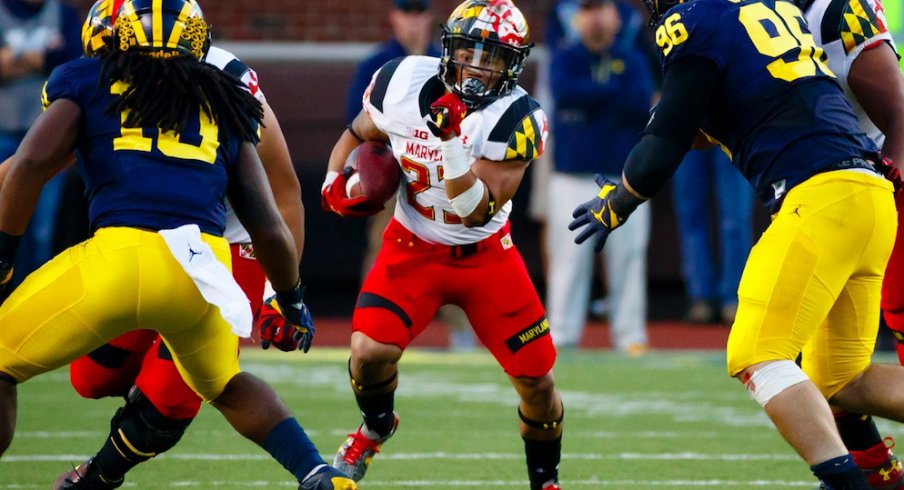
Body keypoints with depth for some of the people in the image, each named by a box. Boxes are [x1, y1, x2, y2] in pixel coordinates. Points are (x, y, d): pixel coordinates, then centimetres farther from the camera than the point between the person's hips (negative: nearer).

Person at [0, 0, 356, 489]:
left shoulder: (88, 82, 17)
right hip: (203, 264, 4)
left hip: (119, 254, -4)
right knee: (224, 384, 33)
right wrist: (293, 302, 39)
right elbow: (269, 228, 24)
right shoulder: (222, 103, 25)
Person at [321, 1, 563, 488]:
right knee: (370, 351, -21)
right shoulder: (403, 83, -14)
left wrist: (453, 144, -40)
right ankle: (375, 427, 14)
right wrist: (335, 184, -10)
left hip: (486, 255, -1)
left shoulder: (514, 118, -22)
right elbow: (357, 136, 8)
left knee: (536, 380, -1)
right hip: (413, 248, 1)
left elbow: (477, 213, -27)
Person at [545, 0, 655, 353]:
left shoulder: (632, 60, 8)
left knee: (628, 257, -3)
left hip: (625, 175, 0)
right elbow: (565, 92, -14)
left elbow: (643, 105, -8)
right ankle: (561, 335, 2)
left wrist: (590, 98, -10)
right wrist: (617, 91, -10)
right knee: (568, 257, -2)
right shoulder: (565, 60, 7)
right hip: (573, 176, 0)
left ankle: (631, 337, 1)